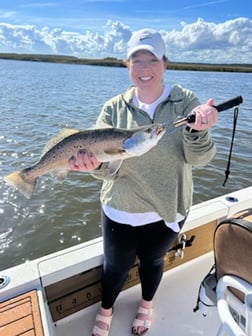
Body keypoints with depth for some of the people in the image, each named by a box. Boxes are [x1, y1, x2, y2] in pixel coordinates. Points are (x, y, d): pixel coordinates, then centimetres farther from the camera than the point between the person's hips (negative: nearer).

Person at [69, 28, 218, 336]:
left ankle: (146, 305, 60)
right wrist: (95, 163, -37)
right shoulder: (114, 108, -8)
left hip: (166, 211, 0)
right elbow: (108, 165, -14)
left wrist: (198, 131, -36)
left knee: (152, 261, 25)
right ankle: (106, 309, 57)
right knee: (115, 266, 21)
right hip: (120, 211, 1)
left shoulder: (185, 102, -10)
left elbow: (199, 158, -16)